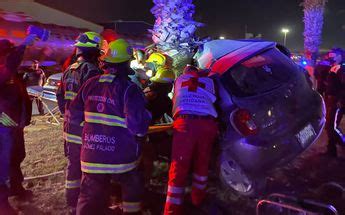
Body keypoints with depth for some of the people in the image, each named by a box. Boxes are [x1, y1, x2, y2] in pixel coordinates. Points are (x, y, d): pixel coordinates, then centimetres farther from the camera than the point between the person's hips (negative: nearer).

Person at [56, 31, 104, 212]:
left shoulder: (69, 71, 12)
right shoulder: (91, 70, -16)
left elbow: (60, 96, 17)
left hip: (70, 127, 9)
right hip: (86, 129, -9)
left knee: (73, 164, 18)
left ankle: (72, 202, 32)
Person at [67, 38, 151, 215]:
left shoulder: (91, 84, 1)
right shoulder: (129, 89, -14)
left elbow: (74, 116, 6)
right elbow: (138, 127, -21)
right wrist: (146, 116, 0)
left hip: (91, 154, 4)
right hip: (121, 157, -3)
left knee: (90, 200, 13)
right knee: (133, 188, 24)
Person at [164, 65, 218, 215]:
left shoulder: (179, 80, 28)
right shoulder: (208, 81, 28)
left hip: (185, 123, -1)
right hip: (207, 124, 2)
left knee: (179, 166, 0)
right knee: (202, 163, 19)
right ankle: (198, 197, 33)